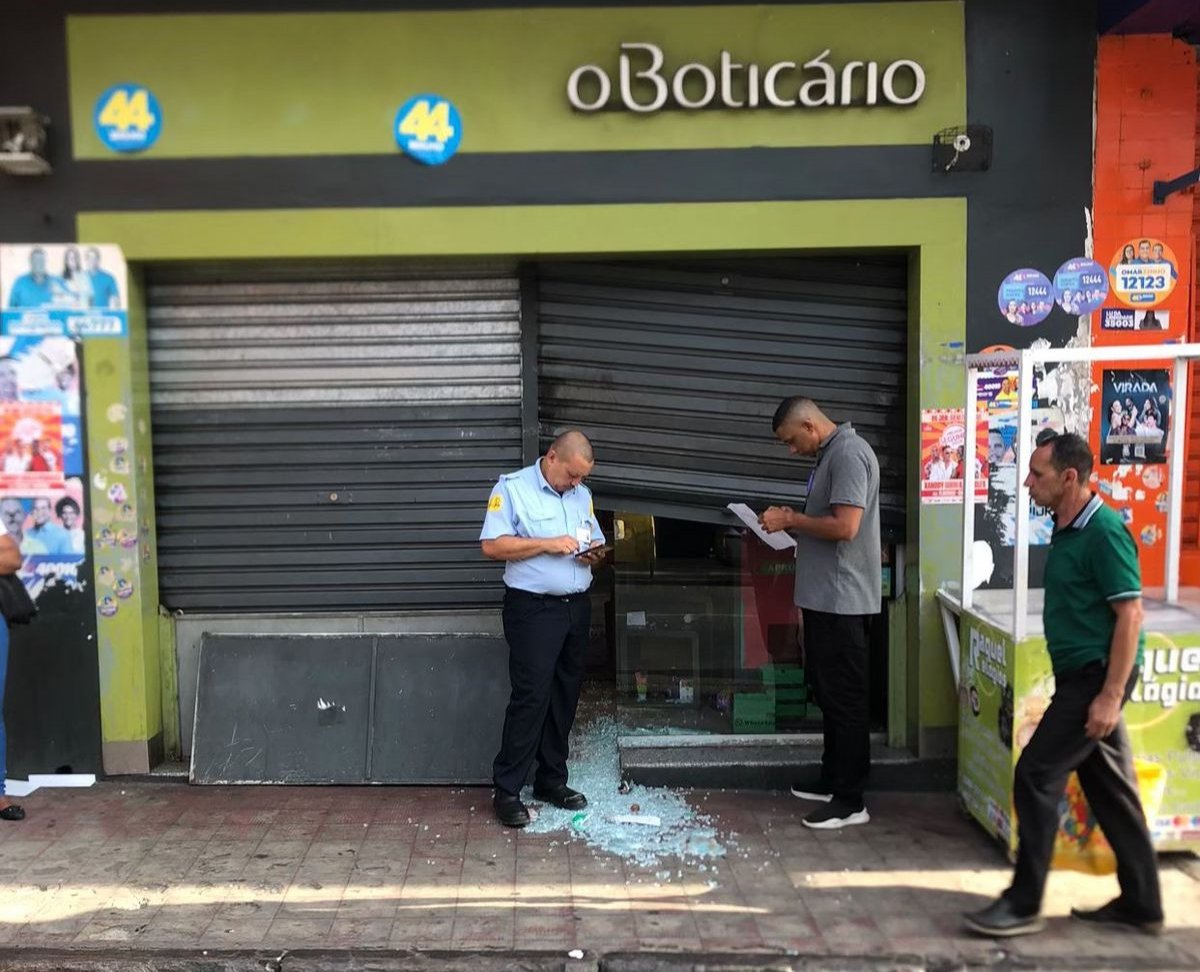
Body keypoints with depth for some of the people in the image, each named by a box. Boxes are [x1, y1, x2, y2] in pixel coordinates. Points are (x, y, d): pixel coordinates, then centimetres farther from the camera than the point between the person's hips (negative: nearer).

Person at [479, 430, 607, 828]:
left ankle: (552, 780, 23)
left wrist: (594, 554, -1)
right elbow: (492, 545, -14)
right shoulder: (512, 488, -5)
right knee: (530, 697, -9)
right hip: (534, 608, -7)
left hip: (577, 607, 7)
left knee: (565, 697, 11)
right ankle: (507, 790, -1)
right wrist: (547, 544, -18)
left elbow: (596, 542, 23)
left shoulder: (582, 494, 15)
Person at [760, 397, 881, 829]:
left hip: (841, 599, -10)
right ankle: (832, 779, 29)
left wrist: (791, 520, -14)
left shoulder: (848, 453, -16)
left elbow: (845, 526, -25)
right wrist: (793, 520, 7)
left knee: (844, 698, -4)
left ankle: (850, 801, 4)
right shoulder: (830, 454, 15)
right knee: (828, 692, 17)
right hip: (825, 596, 10)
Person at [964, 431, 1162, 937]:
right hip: (1081, 675, 9)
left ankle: (1024, 904, 2)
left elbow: (1130, 614, -21)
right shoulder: (1066, 529, 11)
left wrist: (1111, 695, -23)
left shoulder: (1104, 531, -18)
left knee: (1036, 775, -8)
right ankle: (1141, 903, 25)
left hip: (1097, 677, -9)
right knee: (1109, 786, 14)